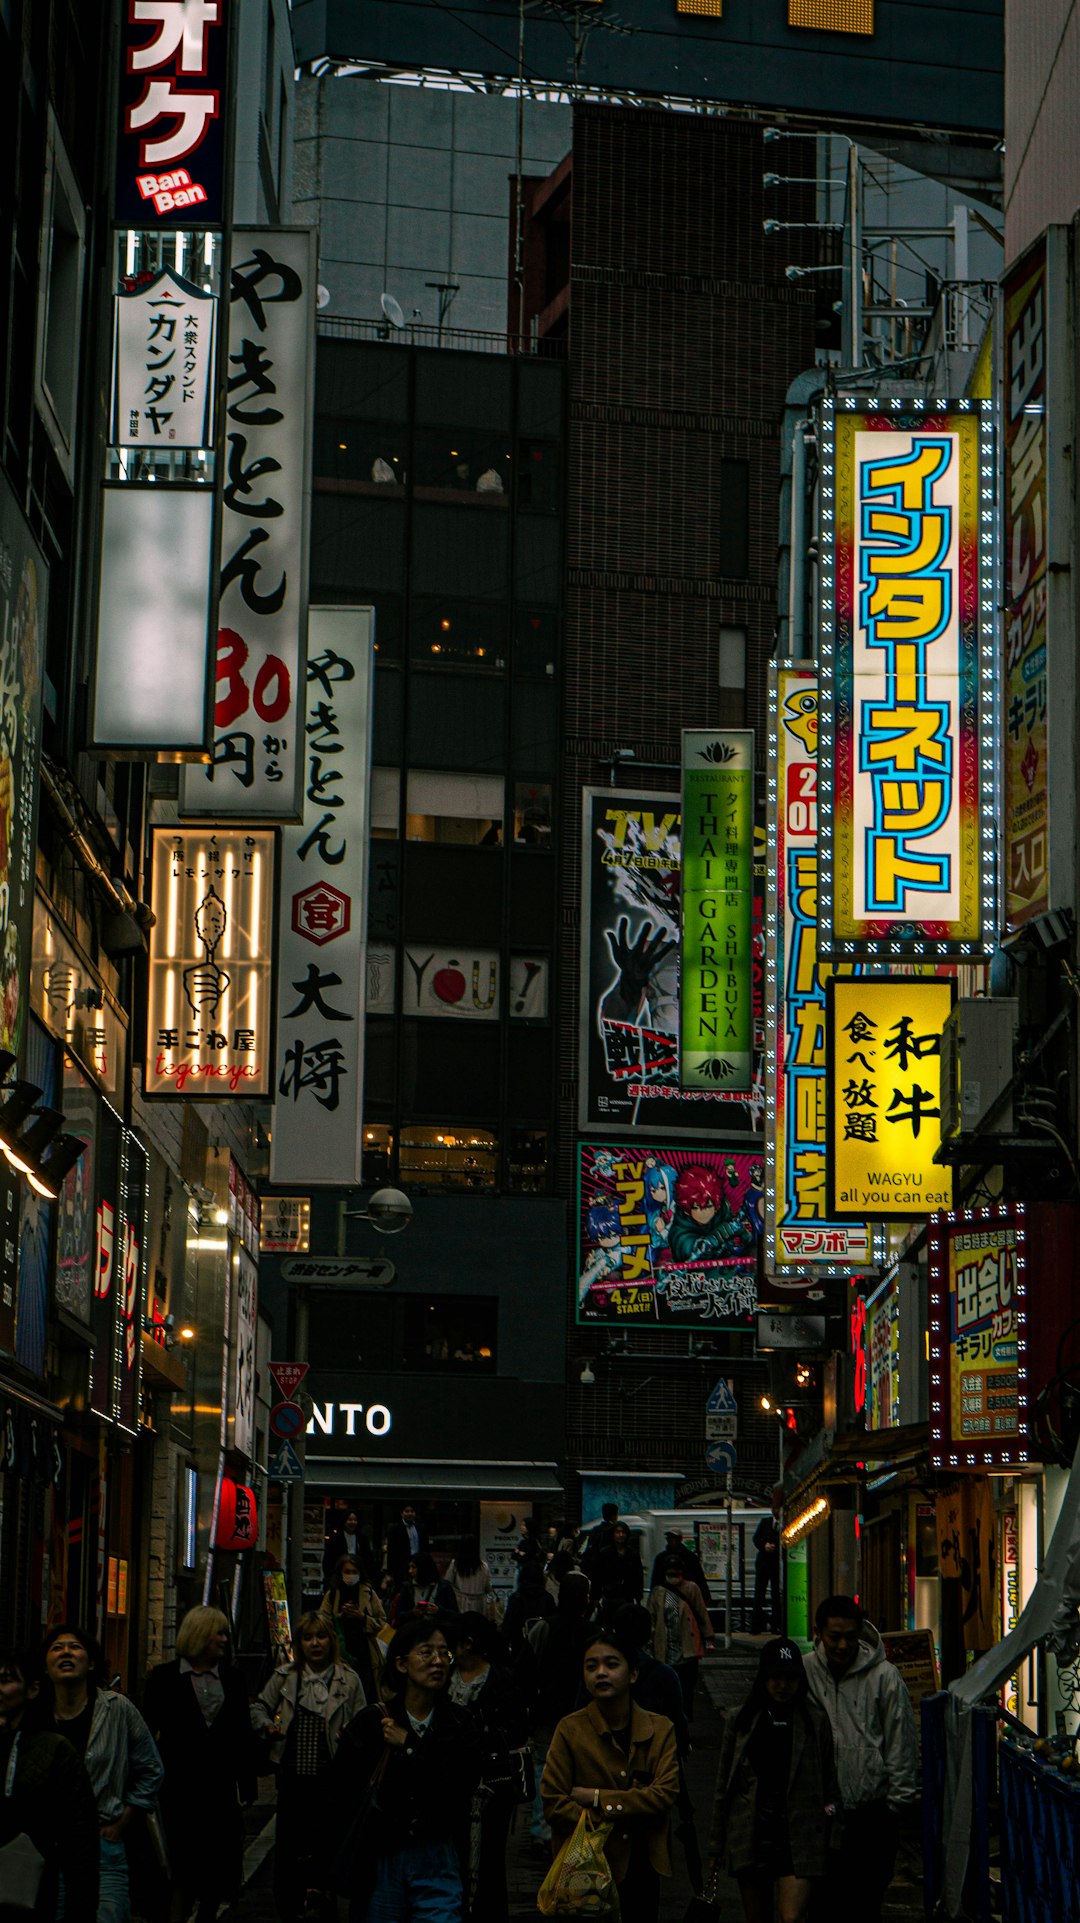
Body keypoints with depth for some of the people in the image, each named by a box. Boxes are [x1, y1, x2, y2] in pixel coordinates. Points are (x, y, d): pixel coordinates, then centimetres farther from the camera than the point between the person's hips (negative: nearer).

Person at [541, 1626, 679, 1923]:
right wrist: (629, 1805, -16)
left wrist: (599, 1799, -15)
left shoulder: (660, 1729, 1)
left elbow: (666, 1794, -9)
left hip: (642, 1868, 3)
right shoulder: (570, 1730, -7)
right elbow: (553, 1804, -11)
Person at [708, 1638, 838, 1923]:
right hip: (752, 1834, 2)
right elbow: (723, 1786, 10)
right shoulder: (740, 1721, 8)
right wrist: (716, 1845, 10)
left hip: (799, 1837, -2)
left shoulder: (815, 1722, 5)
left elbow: (830, 1783, 9)